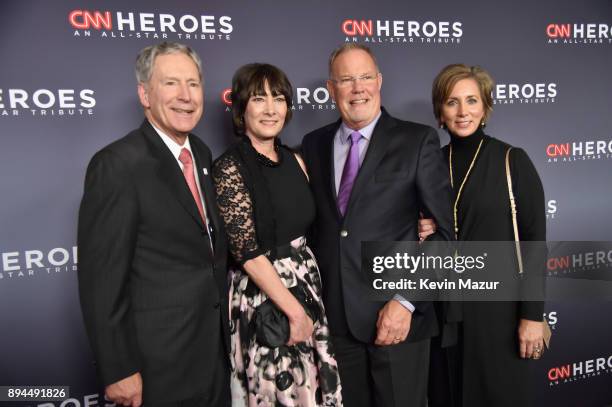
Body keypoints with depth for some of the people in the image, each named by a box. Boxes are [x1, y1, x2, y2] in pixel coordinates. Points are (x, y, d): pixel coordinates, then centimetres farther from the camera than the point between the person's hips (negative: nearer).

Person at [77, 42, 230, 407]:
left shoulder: (201, 153, 4)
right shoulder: (117, 165, -19)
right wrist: (119, 370, -15)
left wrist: (221, 322, 13)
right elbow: (101, 278, -18)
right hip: (159, 362, -7)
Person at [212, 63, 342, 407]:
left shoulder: (294, 160, 5)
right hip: (263, 298, -6)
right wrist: (295, 311, -16)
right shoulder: (230, 168, -14)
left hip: (307, 287, 6)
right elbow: (247, 252, -18)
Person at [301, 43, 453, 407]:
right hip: (334, 319, 3)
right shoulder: (314, 144, 7)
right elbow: (311, 223, 11)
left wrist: (407, 301, -14)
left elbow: (443, 231, -7)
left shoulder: (418, 141, -4)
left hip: (397, 316, -3)